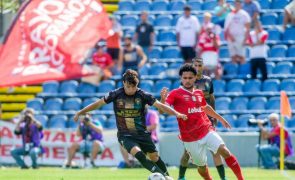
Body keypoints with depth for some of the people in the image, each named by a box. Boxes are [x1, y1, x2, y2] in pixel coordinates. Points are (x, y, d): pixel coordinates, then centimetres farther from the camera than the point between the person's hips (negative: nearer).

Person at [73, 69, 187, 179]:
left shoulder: (143, 95, -8)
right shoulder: (116, 95, -6)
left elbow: (160, 106, -12)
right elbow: (98, 104, 5)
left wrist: (176, 113, -26)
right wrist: (80, 113, 7)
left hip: (142, 133, 2)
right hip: (125, 135, -2)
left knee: (154, 157, 3)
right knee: (138, 154, -25)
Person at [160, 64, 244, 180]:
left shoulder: (199, 93, 11)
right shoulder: (175, 94, -5)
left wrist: (220, 119, 39)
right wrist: (163, 99, -38)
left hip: (207, 130, 3)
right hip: (190, 138, -3)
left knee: (224, 151, -18)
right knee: (202, 166, 6)